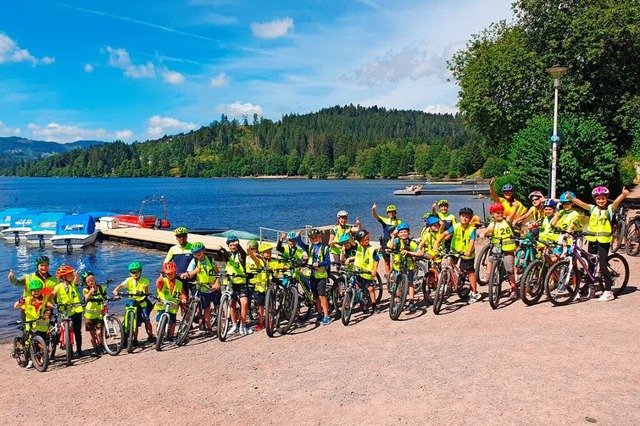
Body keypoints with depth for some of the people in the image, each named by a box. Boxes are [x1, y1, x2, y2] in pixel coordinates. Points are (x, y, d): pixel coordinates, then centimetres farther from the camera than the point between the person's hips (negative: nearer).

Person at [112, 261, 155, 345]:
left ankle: (150, 336, 5)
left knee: (146, 320, -9)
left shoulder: (144, 281, -4)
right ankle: (135, 339, 14)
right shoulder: (129, 280, -2)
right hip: (132, 303, 2)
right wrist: (115, 291, -37)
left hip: (142, 303, -1)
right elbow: (120, 286, -17)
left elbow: (146, 292, -12)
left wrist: (144, 291, -35)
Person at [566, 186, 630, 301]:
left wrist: (623, 194, -40)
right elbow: (580, 203, -6)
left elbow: (617, 201, -20)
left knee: (603, 265, -6)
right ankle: (591, 289, 27)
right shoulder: (593, 208, 7)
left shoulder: (609, 209, -1)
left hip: (604, 240, -4)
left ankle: (608, 292, 1)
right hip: (592, 239, 4)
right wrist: (570, 198, -23)